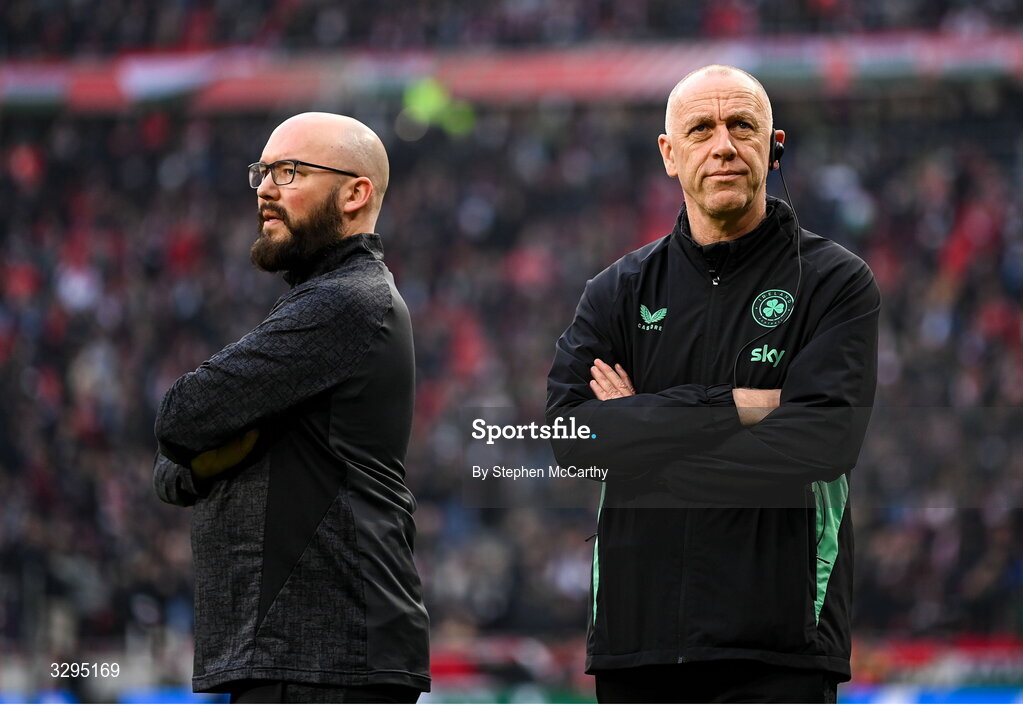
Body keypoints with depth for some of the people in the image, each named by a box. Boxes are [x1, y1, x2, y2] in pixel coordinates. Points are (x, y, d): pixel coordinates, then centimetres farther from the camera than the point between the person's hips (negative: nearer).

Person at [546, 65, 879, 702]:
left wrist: (648, 431, -8)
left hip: (777, 646, -4)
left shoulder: (836, 282, 2)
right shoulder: (621, 291, 12)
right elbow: (570, 433, -4)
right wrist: (736, 407, -12)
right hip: (635, 637, 4)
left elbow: (823, 441, -13)